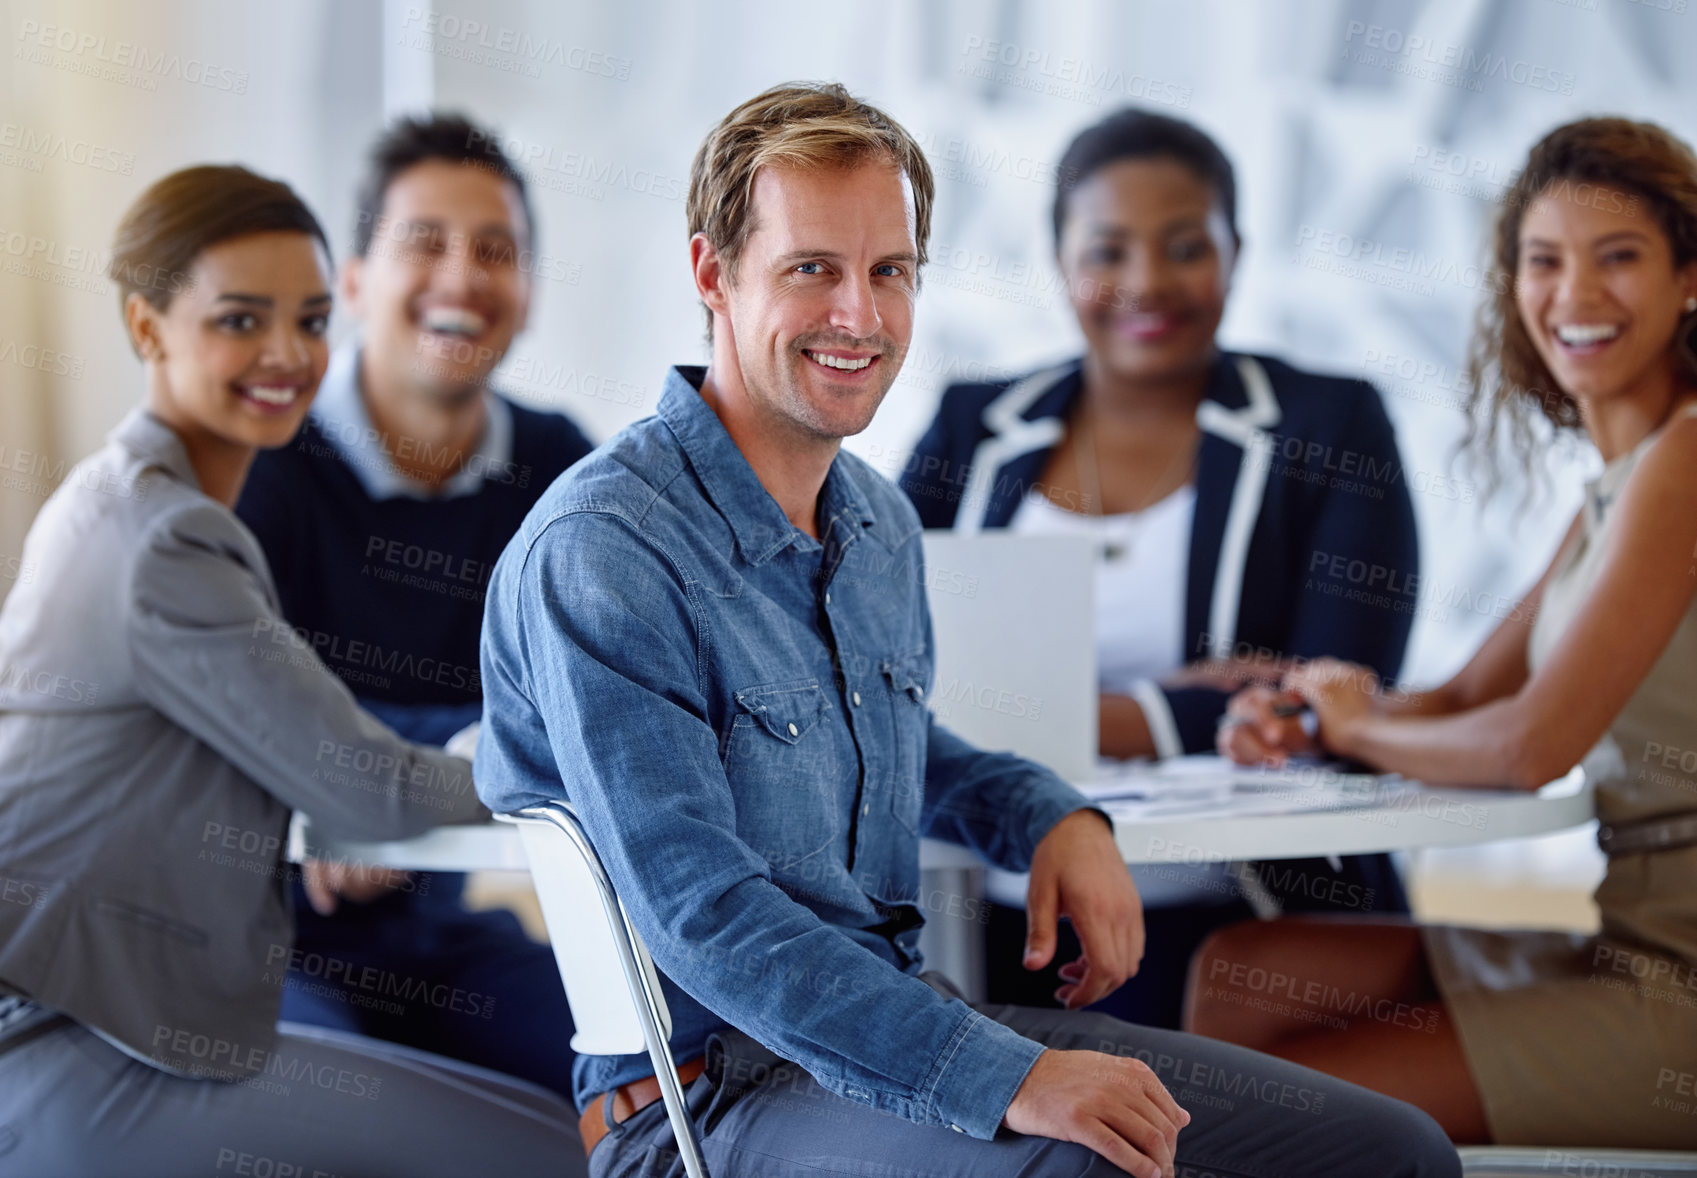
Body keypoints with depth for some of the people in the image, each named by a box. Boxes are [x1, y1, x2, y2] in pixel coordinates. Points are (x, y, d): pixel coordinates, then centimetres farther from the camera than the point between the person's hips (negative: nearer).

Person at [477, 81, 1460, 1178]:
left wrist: (1054, 816, 10)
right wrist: (1005, 1079, -28)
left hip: (910, 1019, 8)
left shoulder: (882, 523, 11)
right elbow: (703, 915, -23)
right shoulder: (597, 555, -16)